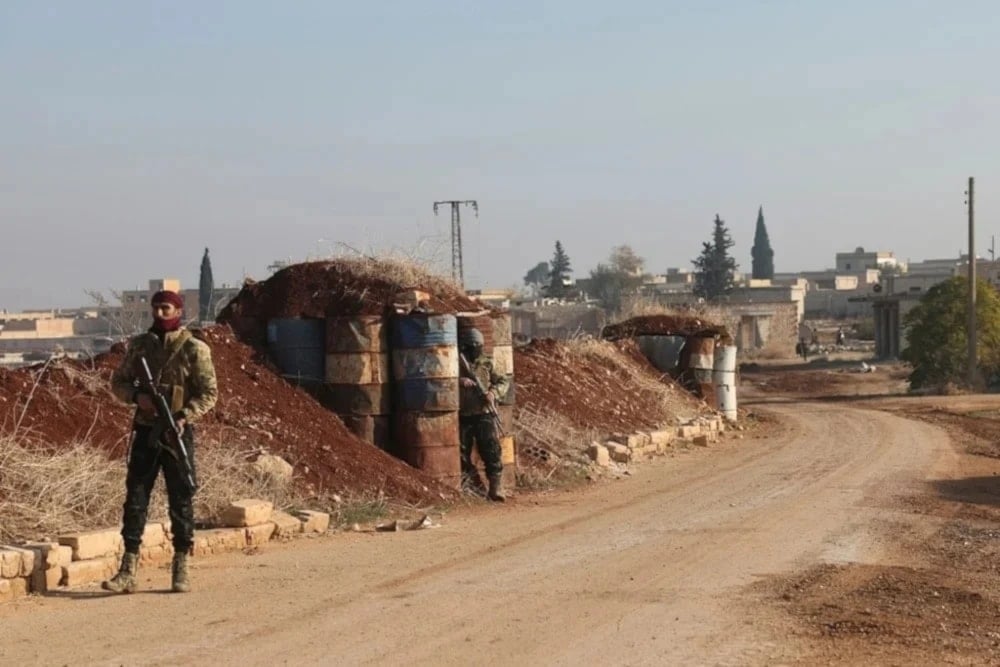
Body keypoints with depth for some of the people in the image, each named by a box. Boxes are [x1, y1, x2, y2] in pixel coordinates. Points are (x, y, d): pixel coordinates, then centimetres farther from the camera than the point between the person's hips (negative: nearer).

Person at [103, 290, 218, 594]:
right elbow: (118, 381, 14)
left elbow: (209, 392, -5)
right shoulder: (139, 345, 7)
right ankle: (128, 571, 3)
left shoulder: (194, 349, -4)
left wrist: (184, 416, -19)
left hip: (178, 432, -3)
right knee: (135, 497, 1)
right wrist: (136, 396, -8)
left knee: (181, 500, 3)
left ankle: (181, 569, 11)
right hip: (145, 430, 3)